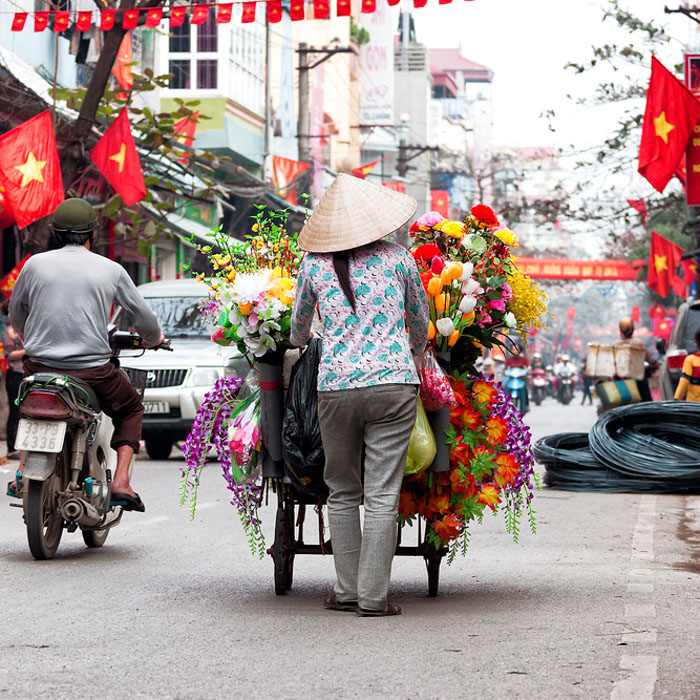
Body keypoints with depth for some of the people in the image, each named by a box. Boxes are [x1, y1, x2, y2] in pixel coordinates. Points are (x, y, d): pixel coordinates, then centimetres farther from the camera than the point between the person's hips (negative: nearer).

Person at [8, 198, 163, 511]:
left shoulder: (35, 264, 3)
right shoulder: (110, 269, 1)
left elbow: (16, 313, 17)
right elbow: (143, 316, 9)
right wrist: (154, 339, 33)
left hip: (39, 366, 2)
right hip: (93, 371, -2)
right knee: (131, 409, 25)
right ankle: (121, 482, 7)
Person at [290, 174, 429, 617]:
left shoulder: (315, 264, 6)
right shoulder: (398, 258, 5)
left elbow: (298, 330, 21)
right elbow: (420, 321, 18)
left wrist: (299, 345, 44)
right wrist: (416, 357, 38)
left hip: (336, 386, 1)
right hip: (394, 383, -1)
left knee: (342, 492, 13)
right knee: (382, 495, 0)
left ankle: (347, 590, 13)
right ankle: (373, 596, 0)